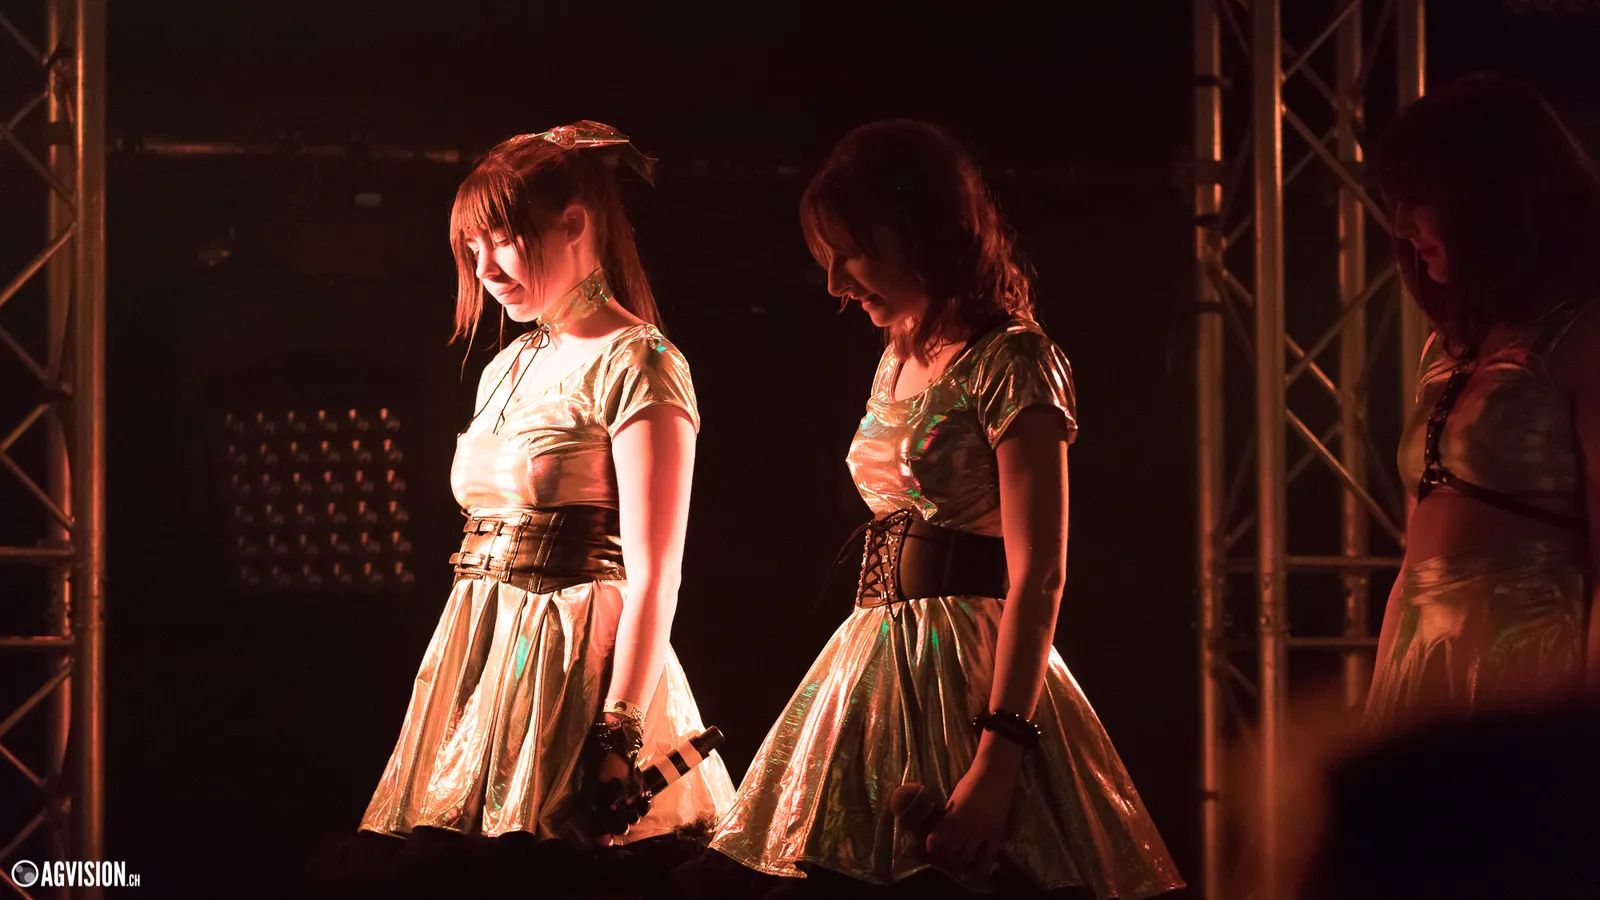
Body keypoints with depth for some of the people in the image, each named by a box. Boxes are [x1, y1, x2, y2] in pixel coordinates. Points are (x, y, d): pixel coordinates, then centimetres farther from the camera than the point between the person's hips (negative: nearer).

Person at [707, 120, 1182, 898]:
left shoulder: (1007, 362, -10)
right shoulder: (899, 358, 16)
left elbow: (1038, 578, -16)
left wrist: (998, 756, -23)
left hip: (970, 679, -8)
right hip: (878, 673, 8)